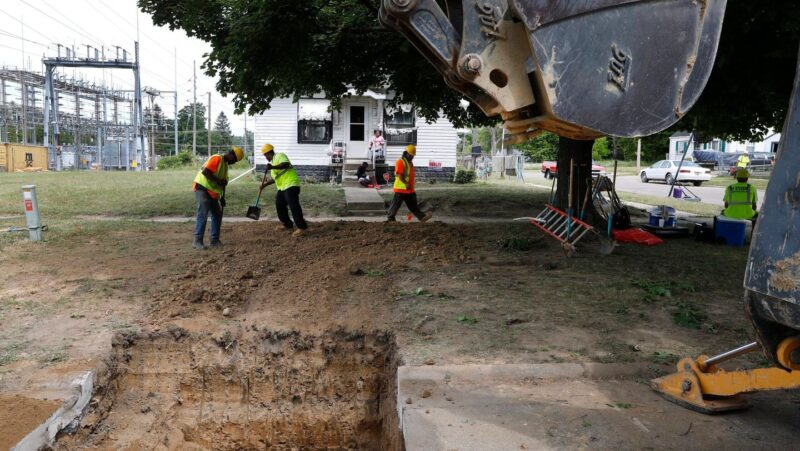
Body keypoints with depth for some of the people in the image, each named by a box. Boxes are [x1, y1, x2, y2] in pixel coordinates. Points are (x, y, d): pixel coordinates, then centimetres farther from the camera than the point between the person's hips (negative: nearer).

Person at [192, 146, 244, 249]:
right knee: (203, 215, -14)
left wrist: (222, 198, 15)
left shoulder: (225, 164, 15)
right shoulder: (217, 159, -14)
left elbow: (223, 182, 18)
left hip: (212, 192, 10)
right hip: (202, 188, -10)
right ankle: (197, 241, -12)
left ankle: (215, 240, 15)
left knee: (217, 214, 9)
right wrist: (217, 181, -22)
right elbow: (205, 171, -25)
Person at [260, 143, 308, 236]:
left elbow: (286, 164, -27)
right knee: (279, 205, 13)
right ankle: (288, 224, 23)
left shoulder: (279, 156, -5)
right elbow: (275, 178, 28)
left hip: (291, 184, -11)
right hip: (282, 187, 11)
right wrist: (265, 184, 24)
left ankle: (302, 227, -15)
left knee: (293, 205, -15)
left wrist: (272, 167, -35)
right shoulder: (273, 162, 24)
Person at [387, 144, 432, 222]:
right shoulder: (400, 162, -13)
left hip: (410, 190, 9)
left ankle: (422, 217, 13)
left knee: (413, 205, 12)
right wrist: (406, 184, -29)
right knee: (396, 204, 0)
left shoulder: (410, 163, 17)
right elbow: (399, 175, -22)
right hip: (401, 189, -9)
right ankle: (390, 218, 8)